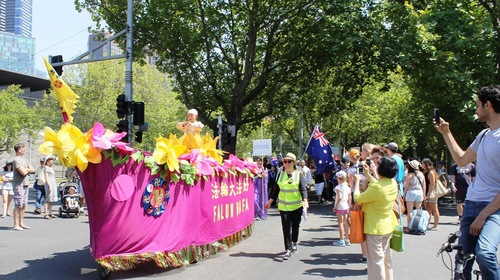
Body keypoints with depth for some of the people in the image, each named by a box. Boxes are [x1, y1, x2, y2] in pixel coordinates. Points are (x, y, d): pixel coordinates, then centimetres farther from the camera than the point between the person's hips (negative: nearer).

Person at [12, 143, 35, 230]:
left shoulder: (24, 160, 16)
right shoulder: (16, 160, -11)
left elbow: (33, 170, 12)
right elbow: (23, 172, -20)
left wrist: (25, 170, -5)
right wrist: (28, 170, 1)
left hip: (25, 184, 8)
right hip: (18, 185, -8)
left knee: (23, 205, 11)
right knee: (18, 205, -7)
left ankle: (21, 223, 19)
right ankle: (16, 225, -3)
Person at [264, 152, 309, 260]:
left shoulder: (298, 174, -2)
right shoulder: (281, 174, 6)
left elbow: (303, 189, -9)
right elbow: (276, 189, 13)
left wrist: (305, 201, -23)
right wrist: (270, 201, 14)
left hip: (296, 206, -1)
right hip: (283, 206, 1)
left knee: (295, 226, 13)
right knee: (286, 228, -6)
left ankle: (294, 243, 38)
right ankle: (288, 250, -5)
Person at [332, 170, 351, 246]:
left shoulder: (338, 187, -14)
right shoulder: (347, 187, 6)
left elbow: (339, 197, -24)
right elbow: (349, 198, 8)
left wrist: (335, 206, -17)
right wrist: (349, 206, 17)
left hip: (340, 207, -7)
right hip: (346, 206, 7)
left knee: (340, 223, -1)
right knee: (345, 223, 13)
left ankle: (341, 240, 0)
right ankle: (347, 240, 18)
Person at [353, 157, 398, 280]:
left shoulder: (376, 188, -29)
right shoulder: (393, 183, -4)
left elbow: (358, 199, -19)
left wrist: (357, 181, -7)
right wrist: (368, 175, 18)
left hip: (375, 228, -8)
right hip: (387, 226, 8)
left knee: (376, 259, 2)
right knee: (386, 256, 21)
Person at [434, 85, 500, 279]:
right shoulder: (484, 135, 13)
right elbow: (461, 160, 28)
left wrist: (483, 215, -18)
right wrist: (445, 133, 25)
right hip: (472, 203, 8)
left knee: (484, 252, -31)